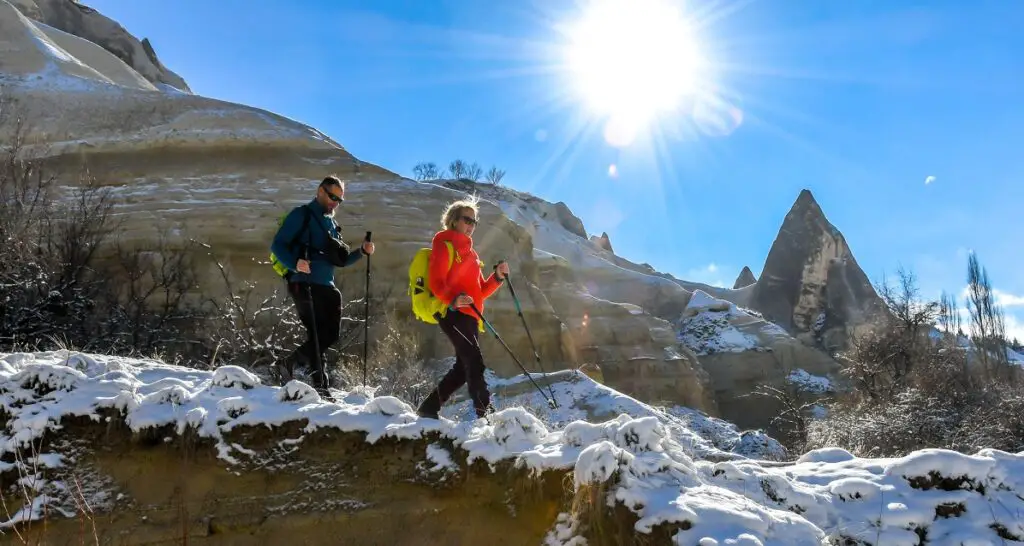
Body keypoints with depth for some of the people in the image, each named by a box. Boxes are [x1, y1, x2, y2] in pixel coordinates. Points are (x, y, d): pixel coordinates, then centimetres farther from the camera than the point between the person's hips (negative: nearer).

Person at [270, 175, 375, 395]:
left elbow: (342, 260, 22)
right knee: (316, 334, -10)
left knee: (331, 334, 4)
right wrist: (295, 263, -24)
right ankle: (320, 384, -3)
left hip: (326, 286, 8)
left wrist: (362, 252, 5)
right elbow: (277, 245, -7)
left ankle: (289, 364, 17)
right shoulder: (301, 215, 0)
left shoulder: (331, 224, 22)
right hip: (304, 284, -8)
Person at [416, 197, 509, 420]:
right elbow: (435, 281, -12)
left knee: (464, 368, 7)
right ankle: (486, 413, -20)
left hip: (469, 316, 9)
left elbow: (480, 291, 21)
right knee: (475, 362, -18)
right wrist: (452, 299, -31)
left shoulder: (470, 252, 26)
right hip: (452, 312, -9)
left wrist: (498, 277, 4)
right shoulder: (444, 245, 1)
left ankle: (428, 408, 16)